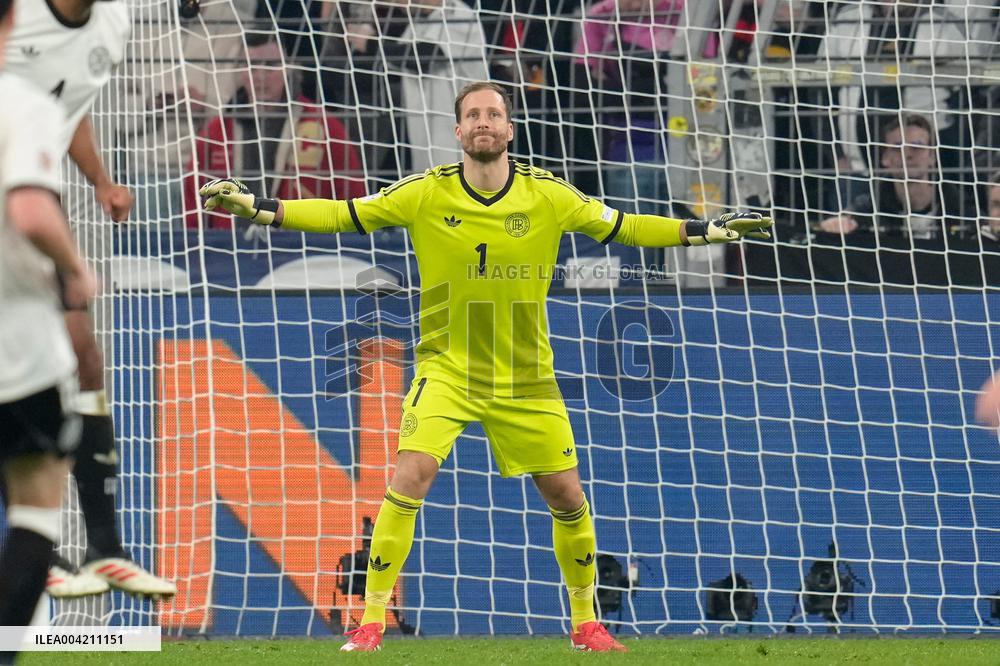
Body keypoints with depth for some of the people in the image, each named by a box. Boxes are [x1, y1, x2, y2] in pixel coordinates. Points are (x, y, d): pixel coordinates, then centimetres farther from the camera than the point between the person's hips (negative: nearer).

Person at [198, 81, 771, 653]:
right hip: (448, 368, -2)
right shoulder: (426, 194, -8)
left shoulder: (547, 195, -5)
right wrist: (258, 208, -15)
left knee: (568, 496, 4)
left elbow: (621, 227, 4)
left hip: (525, 374, 2)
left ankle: (587, 623, 25)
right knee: (411, 478, -20)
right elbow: (343, 215, -6)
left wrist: (706, 230, -2)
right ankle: (371, 624, -13)